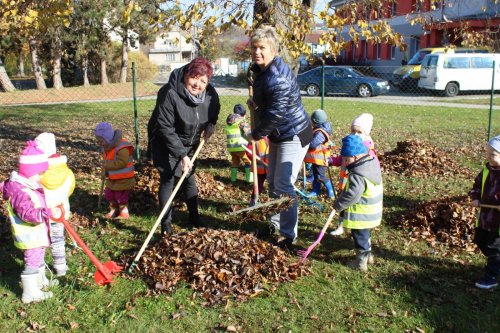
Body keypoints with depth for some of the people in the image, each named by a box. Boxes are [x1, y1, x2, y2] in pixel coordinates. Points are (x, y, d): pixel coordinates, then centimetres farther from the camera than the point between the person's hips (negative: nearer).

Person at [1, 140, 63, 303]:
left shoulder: (28, 184, 2)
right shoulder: (19, 191, -30)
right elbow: (28, 213, -42)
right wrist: (49, 213, -50)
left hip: (38, 233, 10)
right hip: (29, 236, -10)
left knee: (38, 258, 27)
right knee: (32, 263, 3)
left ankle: (40, 281, 47)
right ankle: (31, 293, 17)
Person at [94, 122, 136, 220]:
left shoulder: (122, 147, -26)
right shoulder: (106, 147, 4)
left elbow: (122, 162, -33)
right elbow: (106, 161, 15)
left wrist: (107, 165, -29)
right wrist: (105, 170, -3)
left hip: (123, 179, -9)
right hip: (112, 179, 9)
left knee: (121, 197, 4)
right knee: (109, 195, 20)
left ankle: (124, 214, 24)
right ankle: (114, 210, 40)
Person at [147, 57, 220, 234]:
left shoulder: (210, 94, -14)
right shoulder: (169, 94, -32)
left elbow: (213, 112, 11)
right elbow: (166, 128, -31)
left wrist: (209, 127, -7)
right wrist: (182, 155, -33)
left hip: (190, 144, 5)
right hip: (165, 144, -5)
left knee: (189, 178, 13)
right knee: (168, 179, -8)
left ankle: (194, 216, 29)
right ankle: (166, 223, 1)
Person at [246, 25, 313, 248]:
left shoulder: (277, 78, -29)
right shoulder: (260, 69, 4)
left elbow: (275, 115, -27)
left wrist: (255, 134, -14)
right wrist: (255, 101, 2)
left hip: (293, 135, -10)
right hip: (278, 135, 10)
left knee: (283, 185, -9)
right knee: (272, 181, 18)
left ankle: (289, 235, 4)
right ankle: (275, 223, 35)